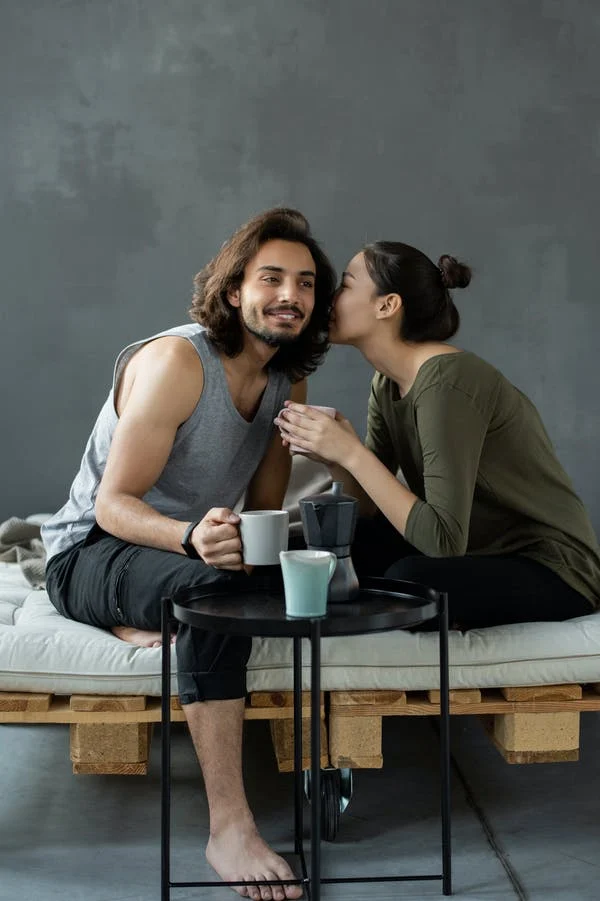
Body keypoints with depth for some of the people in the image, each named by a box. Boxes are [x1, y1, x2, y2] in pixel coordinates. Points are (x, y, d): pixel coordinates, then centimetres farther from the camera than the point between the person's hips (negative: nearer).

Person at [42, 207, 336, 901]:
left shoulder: (288, 381, 2)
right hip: (92, 553, -7)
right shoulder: (176, 362, -20)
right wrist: (191, 538, -42)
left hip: (190, 553, 7)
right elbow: (114, 504, -22)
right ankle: (229, 829, -38)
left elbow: (263, 506, 6)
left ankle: (155, 622, -9)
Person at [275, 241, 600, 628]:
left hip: (553, 571, -8)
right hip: (480, 554, 8)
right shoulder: (388, 384, 3)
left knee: (407, 580, -31)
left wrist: (351, 452, -28)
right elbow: (373, 512, 1)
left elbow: (444, 540, -29)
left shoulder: (446, 382, -24)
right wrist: (334, 455, -17)